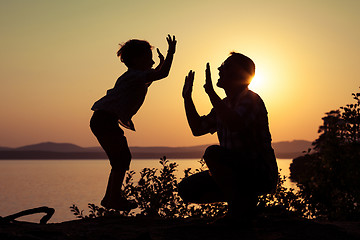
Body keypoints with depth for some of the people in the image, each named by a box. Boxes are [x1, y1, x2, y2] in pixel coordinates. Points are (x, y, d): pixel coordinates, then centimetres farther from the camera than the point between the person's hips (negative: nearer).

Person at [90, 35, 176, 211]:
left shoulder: (136, 77, 20)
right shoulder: (134, 75, -11)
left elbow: (149, 78, 46)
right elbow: (162, 74, -22)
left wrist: (161, 63, 42)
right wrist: (171, 52, -12)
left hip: (104, 121, 11)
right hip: (105, 119, -11)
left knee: (122, 158, 14)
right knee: (121, 158, -10)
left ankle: (110, 198, 21)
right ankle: (114, 199, -7)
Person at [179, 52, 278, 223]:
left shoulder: (251, 100, -13)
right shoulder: (224, 104, 13)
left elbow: (234, 125, -33)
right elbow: (197, 129, 21)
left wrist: (210, 92, -28)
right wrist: (187, 97, 16)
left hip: (261, 175, -8)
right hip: (239, 173, 8)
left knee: (213, 153, -31)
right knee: (186, 189, 0)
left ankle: (239, 208, -16)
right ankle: (243, 199, 7)